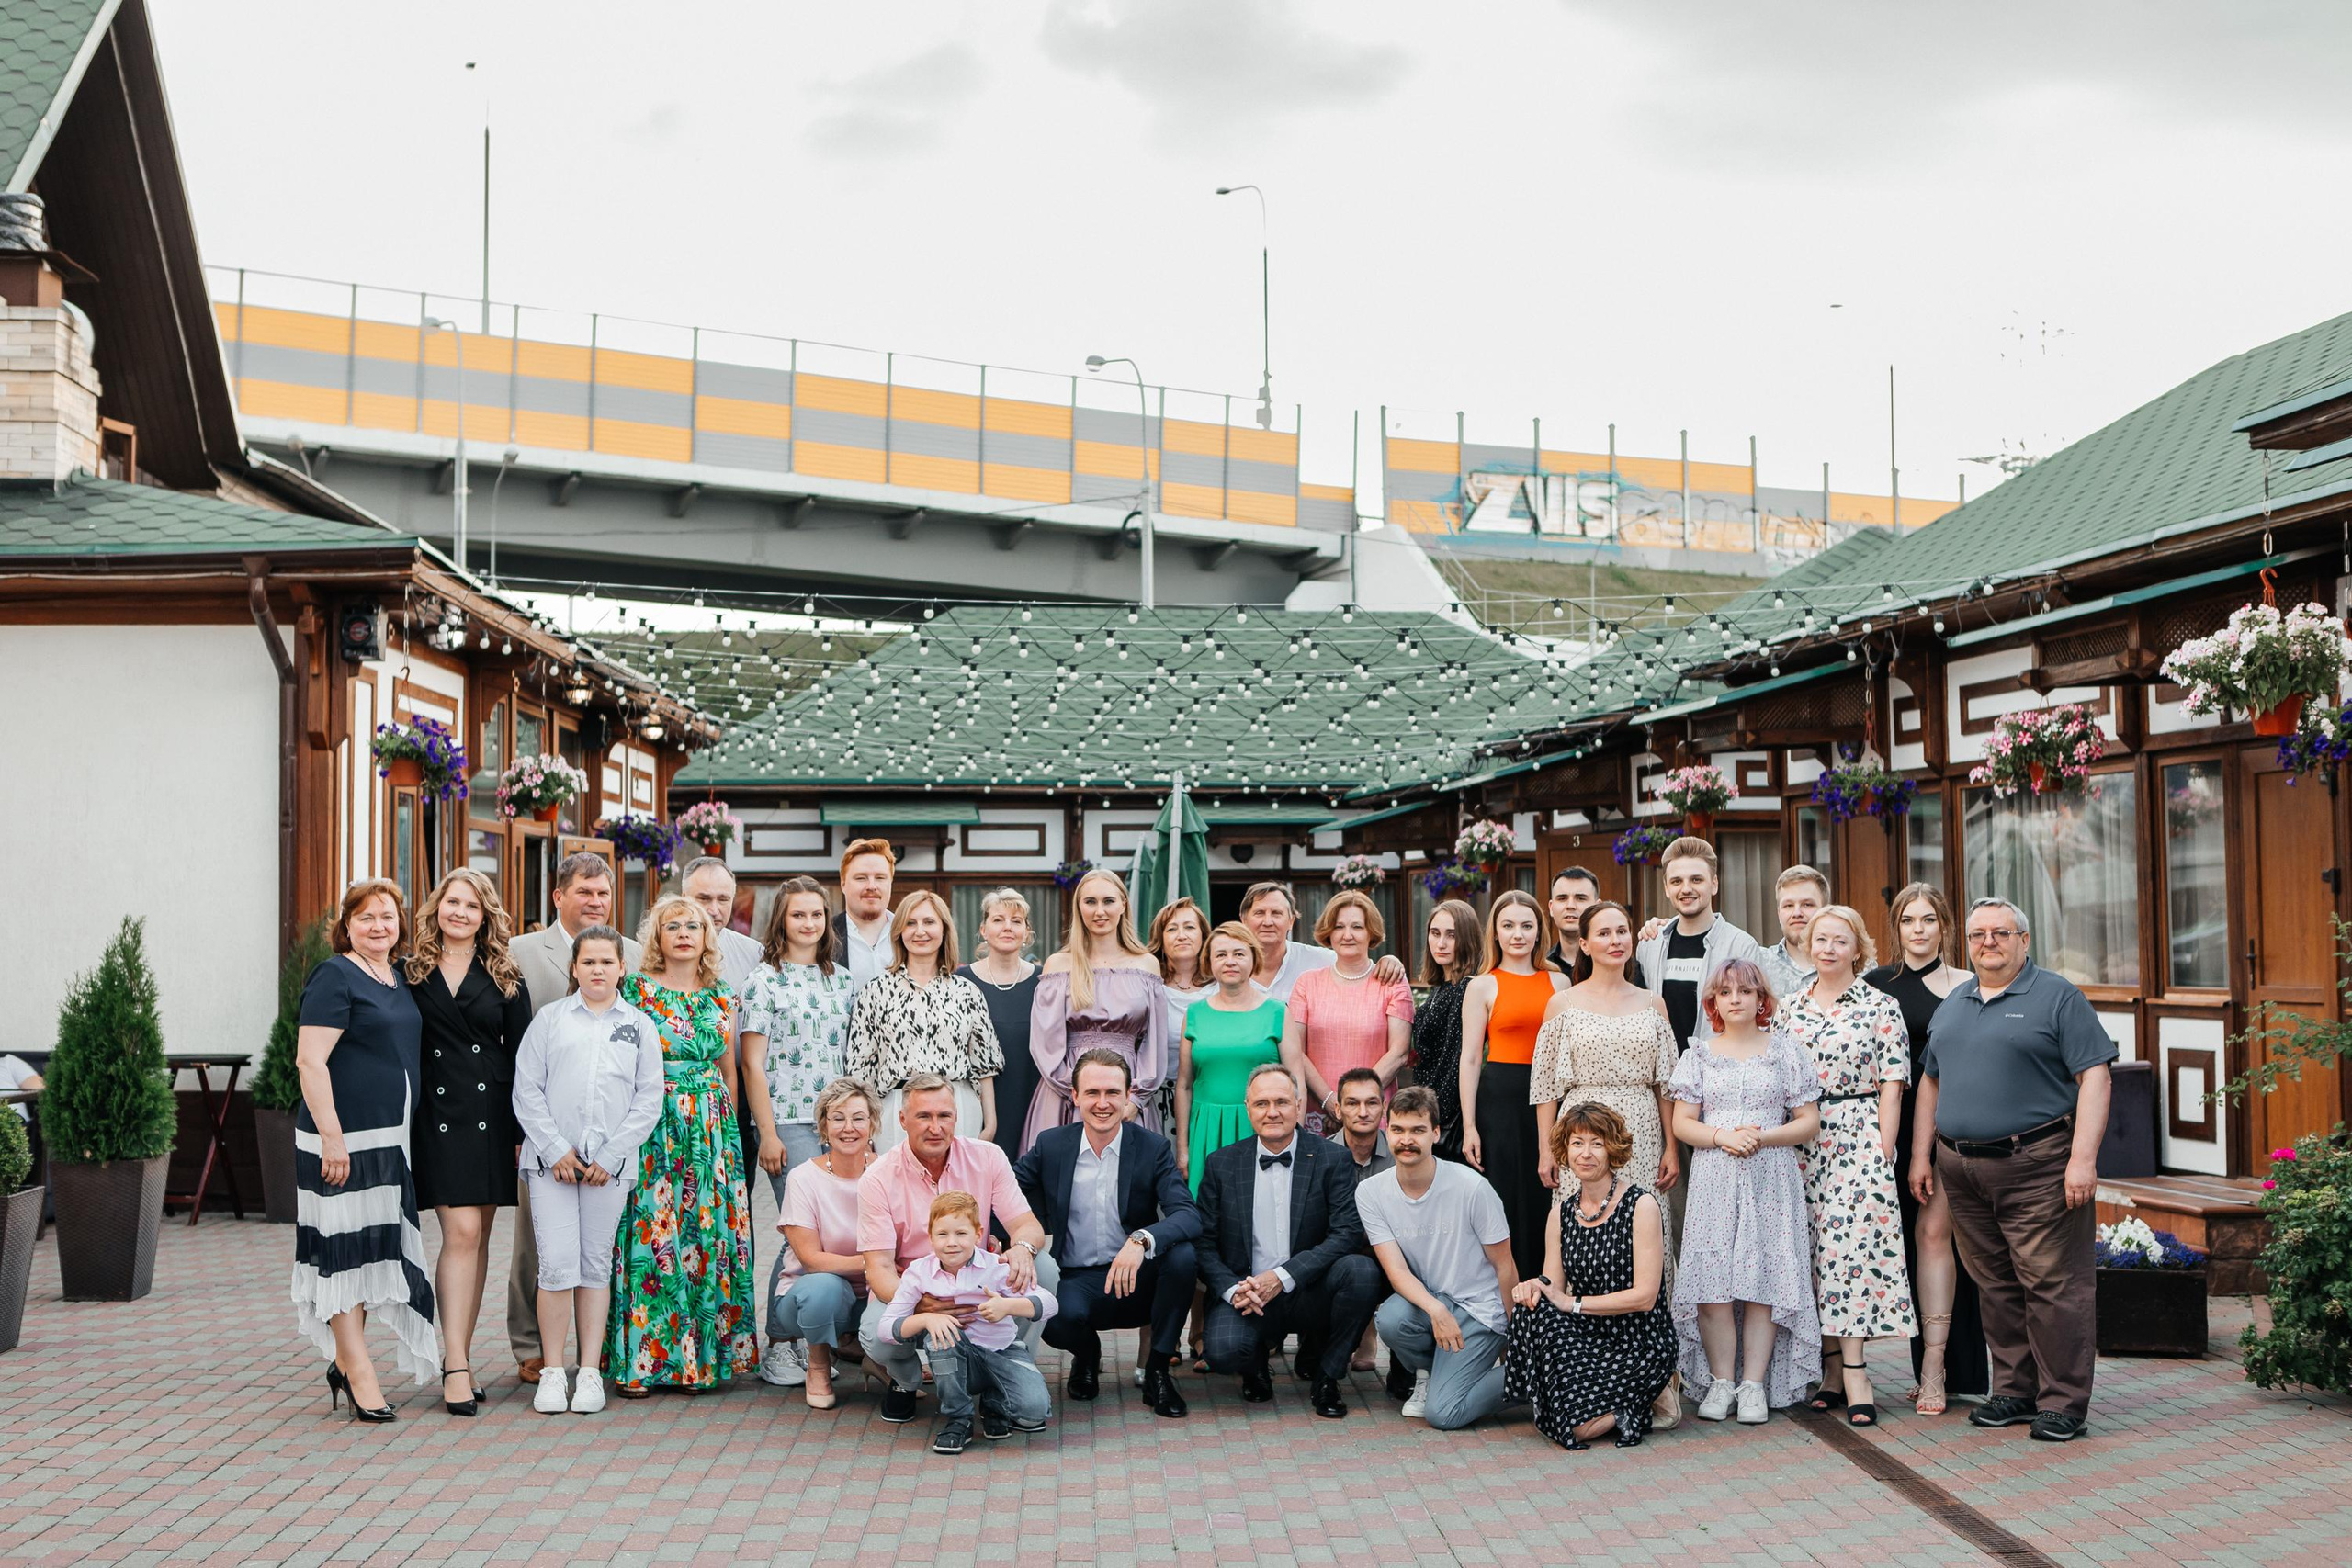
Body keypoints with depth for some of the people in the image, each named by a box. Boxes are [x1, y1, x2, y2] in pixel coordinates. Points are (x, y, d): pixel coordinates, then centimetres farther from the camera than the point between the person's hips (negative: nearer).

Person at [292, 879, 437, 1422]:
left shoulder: (398, 982, 15)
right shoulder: (335, 977, -10)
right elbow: (310, 1061, -16)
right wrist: (330, 1136, -21)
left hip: (390, 1140, 8)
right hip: (344, 1138, -8)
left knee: (377, 1248, 11)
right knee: (346, 1248, -3)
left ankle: (345, 1364, 22)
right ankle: (359, 1375, 2)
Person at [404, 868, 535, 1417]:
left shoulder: (504, 977, 8)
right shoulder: (410, 973, 6)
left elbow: (521, 1053, 6)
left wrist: (525, 1127, 0)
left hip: (493, 1112, 2)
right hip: (438, 1111, -2)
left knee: (477, 1235, 5)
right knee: (461, 1231, -12)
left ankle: (458, 1358, 13)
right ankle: (456, 1365, -12)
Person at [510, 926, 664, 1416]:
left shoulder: (640, 1026, 9)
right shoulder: (550, 1019, 7)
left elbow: (649, 1099, 5)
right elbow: (526, 1090, 3)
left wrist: (610, 1156, -5)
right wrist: (555, 1149, -7)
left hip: (610, 1165, 1)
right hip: (552, 1159, -1)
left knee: (596, 1265, 5)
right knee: (557, 1264, -7)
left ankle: (590, 1372, 10)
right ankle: (552, 1372, 1)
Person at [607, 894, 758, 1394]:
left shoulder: (721, 997, 12)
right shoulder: (635, 989, 1)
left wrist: (725, 1126, 9)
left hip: (711, 1127, 4)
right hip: (650, 1126, -4)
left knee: (708, 1235, 1)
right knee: (648, 1234, -7)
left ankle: (702, 1353, 8)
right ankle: (639, 1360, -3)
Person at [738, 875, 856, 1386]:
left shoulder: (841, 979, 15)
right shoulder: (765, 980, -1)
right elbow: (752, 1064, -4)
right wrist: (767, 1133, -9)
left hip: (838, 1123, 5)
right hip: (788, 1123, -5)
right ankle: (779, 1347, -1)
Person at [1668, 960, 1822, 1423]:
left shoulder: (1785, 1051, 8)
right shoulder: (1700, 1056, 11)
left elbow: (1809, 1121, 5)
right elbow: (1682, 1123, 6)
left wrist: (1764, 1137, -11)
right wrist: (1723, 1137, -11)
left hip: (1770, 1179, -1)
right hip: (1714, 1180, 1)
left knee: (1765, 1279, -5)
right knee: (1712, 1280, -6)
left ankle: (1755, 1383, 0)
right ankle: (1720, 1381, 2)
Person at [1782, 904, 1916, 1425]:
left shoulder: (1880, 1007, 0)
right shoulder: (1791, 1008, 11)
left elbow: (1891, 1087, -4)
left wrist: (1883, 1156, -9)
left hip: (1858, 1141, -4)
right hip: (1800, 1142, 4)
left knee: (1852, 1242, -12)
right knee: (1813, 1249, 3)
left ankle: (1855, 1373, -13)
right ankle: (1830, 1371, 9)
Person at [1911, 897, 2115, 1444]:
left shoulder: (2058, 998, -2)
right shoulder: (1951, 1005, 17)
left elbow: (2094, 1076, -8)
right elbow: (1931, 1081, 23)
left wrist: (2083, 1158, -16)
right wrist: (1921, 1155, 15)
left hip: (2037, 1167, -6)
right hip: (1962, 1169, 6)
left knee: (2053, 1285, -5)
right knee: (1995, 1286, 10)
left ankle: (2063, 1403, 0)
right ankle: (2014, 1391, 19)